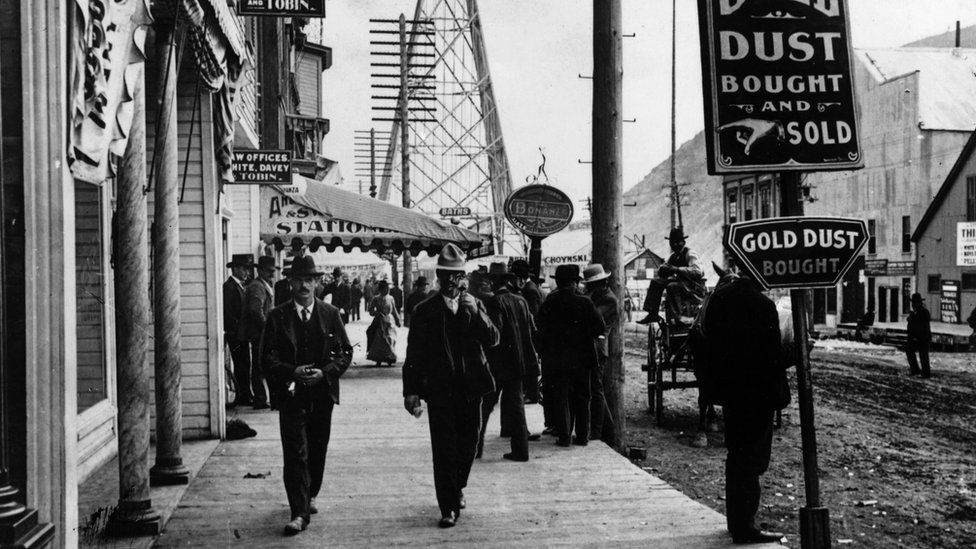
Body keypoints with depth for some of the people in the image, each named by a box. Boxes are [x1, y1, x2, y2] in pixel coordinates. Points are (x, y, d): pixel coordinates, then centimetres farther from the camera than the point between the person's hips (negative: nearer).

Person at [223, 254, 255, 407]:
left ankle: (244, 396, 15)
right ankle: (243, 397, -2)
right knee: (241, 367, -6)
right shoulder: (229, 286, -13)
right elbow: (227, 312, -18)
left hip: (241, 335, 9)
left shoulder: (239, 285, 17)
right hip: (236, 335, -9)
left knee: (244, 366, 10)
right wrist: (235, 330, -17)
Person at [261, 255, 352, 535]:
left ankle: (309, 496, 37)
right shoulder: (277, 316, 0)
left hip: (322, 394, 2)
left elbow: (345, 352, 3)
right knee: (295, 454, -8)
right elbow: (268, 356, -2)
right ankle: (299, 513, -7)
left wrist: (324, 372, -13)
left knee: (318, 450, 14)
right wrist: (292, 372, -18)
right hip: (291, 394, -2)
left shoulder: (330, 314, 4)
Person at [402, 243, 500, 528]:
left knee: (468, 443, 13)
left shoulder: (475, 304, 8)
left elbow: (492, 340, -2)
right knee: (444, 448, -5)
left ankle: (458, 488, 37)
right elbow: (414, 355, -1)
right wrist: (411, 391, -7)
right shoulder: (425, 311, 0)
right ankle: (449, 507, 1)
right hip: (440, 389, -3)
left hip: (471, 387, 3)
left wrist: (475, 312, -15)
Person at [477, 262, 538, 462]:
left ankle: (476, 447, 11)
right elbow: (531, 329, 9)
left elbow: (495, 332, -20)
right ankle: (520, 450, 8)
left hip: (498, 363, -6)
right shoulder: (521, 301, 7)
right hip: (518, 362, 6)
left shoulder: (494, 302, -13)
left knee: (484, 405, 5)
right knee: (515, 404, 10)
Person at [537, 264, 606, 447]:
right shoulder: (584, 303, -9)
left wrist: (544, 355, 11)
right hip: (581, 358, 0)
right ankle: (582, 436, 13)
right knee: (582, 398, 11)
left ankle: (563, 437, 5)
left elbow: (541, 333, 1)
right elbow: (601, 328, -8)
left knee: (560, 398, 7)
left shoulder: (547, 304, -4)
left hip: (556, 360, 1)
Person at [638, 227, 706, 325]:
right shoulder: (672, 256, 12)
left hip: (695, 288, -8)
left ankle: (676, 319, -32)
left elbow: (698, 271, -28)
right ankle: (653, 314, -6)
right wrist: (662, 269, -12)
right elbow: (660, 273, 14)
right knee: (655, 281, 0)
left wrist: (677, 269, -32)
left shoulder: (690, 254, -11)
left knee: (672, 286, -33)